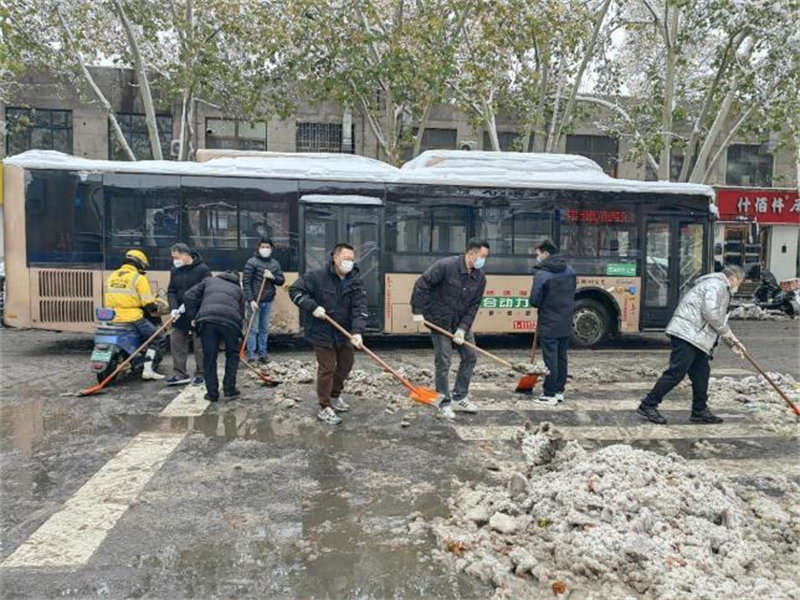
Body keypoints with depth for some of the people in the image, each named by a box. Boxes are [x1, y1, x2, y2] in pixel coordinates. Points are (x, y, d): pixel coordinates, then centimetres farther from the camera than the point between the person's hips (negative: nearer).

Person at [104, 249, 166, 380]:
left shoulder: (112, 276, 15)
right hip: (133, 318, -7)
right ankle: (148, 369, -10)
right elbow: (149, 303, -10)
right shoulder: (138, 278, -7)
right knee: (158, 340, 0)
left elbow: (107, 299, 22)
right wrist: (156, 307, 10)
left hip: (113, 319, 7)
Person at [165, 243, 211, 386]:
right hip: (180, 314, 6)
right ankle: (179, 373, 17)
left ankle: (201, 374, 12)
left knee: (200, 345, 1)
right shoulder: (175, 270, 6)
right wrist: (173, 308, -12)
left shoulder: (202, 269, -12)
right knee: (176, 342, 8)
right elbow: (171, 291, 5)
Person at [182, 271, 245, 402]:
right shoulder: (238, 289, 32)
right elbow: (241, 313, 27)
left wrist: (193, 316, 25)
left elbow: (189, 296, 20)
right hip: (231, 320, 0)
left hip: (206, 319, 0)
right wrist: (239, 336, 34)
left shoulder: (209, 280, 32)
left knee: (209, 357, 12)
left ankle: (212, 393, 17)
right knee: (232, 354, 20)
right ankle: (229, 390, 20)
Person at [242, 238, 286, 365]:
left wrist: (272, 277, -12)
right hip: (255, 300, -5)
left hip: (268, 301, 5)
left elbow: (281, 280, 9)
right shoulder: (252, 262, -7)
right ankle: (250, 356, 4)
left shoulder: (275, 263, 8)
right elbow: (246, 282, -10)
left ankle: (263, 354, 19)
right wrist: (251, 300, -16)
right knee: (253, 329, -2)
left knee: (264, 329, 11)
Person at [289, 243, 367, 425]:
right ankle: (325, 408, 9)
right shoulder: (317, 276, -17)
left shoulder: (355, 281, -6)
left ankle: (335, 396, 41)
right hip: (322, 332, -6)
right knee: (327, 369, -3)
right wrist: (312, 307, -25)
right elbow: (295, 290, -14)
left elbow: (360, 307, -14)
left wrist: (357, 331, -28)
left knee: (346, 364, 19)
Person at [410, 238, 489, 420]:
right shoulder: (445, 266, -22)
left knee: (470, 357, 7)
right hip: (440, 321, -6)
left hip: (461, 322, 6)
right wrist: (417, 311, -21)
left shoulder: (480, 277, -4)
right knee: (443, 362, -4)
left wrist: (463, 328, -13)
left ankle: (459, 398, 21)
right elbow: (421, 284, -20)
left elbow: (474, 306, -4)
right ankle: (445, 403, 9)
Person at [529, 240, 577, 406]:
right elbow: (571, 294, 14)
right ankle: (559, 391, 22)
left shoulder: (541, 274, -17)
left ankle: (550, 395, 7)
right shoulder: (570, 271, 6)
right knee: (561, 358, 14)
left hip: (549, 325, -7)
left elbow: (534, 301, -15)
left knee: (550, 360, 0)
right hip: (566, 323, 7)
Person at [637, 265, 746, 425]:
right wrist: (727, 331, -7)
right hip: (687, 334, -11)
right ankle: (648, 405, -6)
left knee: (701, 372, 12)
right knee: (676, 372, -10)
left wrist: (733, 342, 29)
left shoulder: (722, 289, 27)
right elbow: (710, 313, -20)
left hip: (696, 338, 11)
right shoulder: (717, 285, -7)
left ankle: (700, 411, 20)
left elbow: (720, 320, 32)